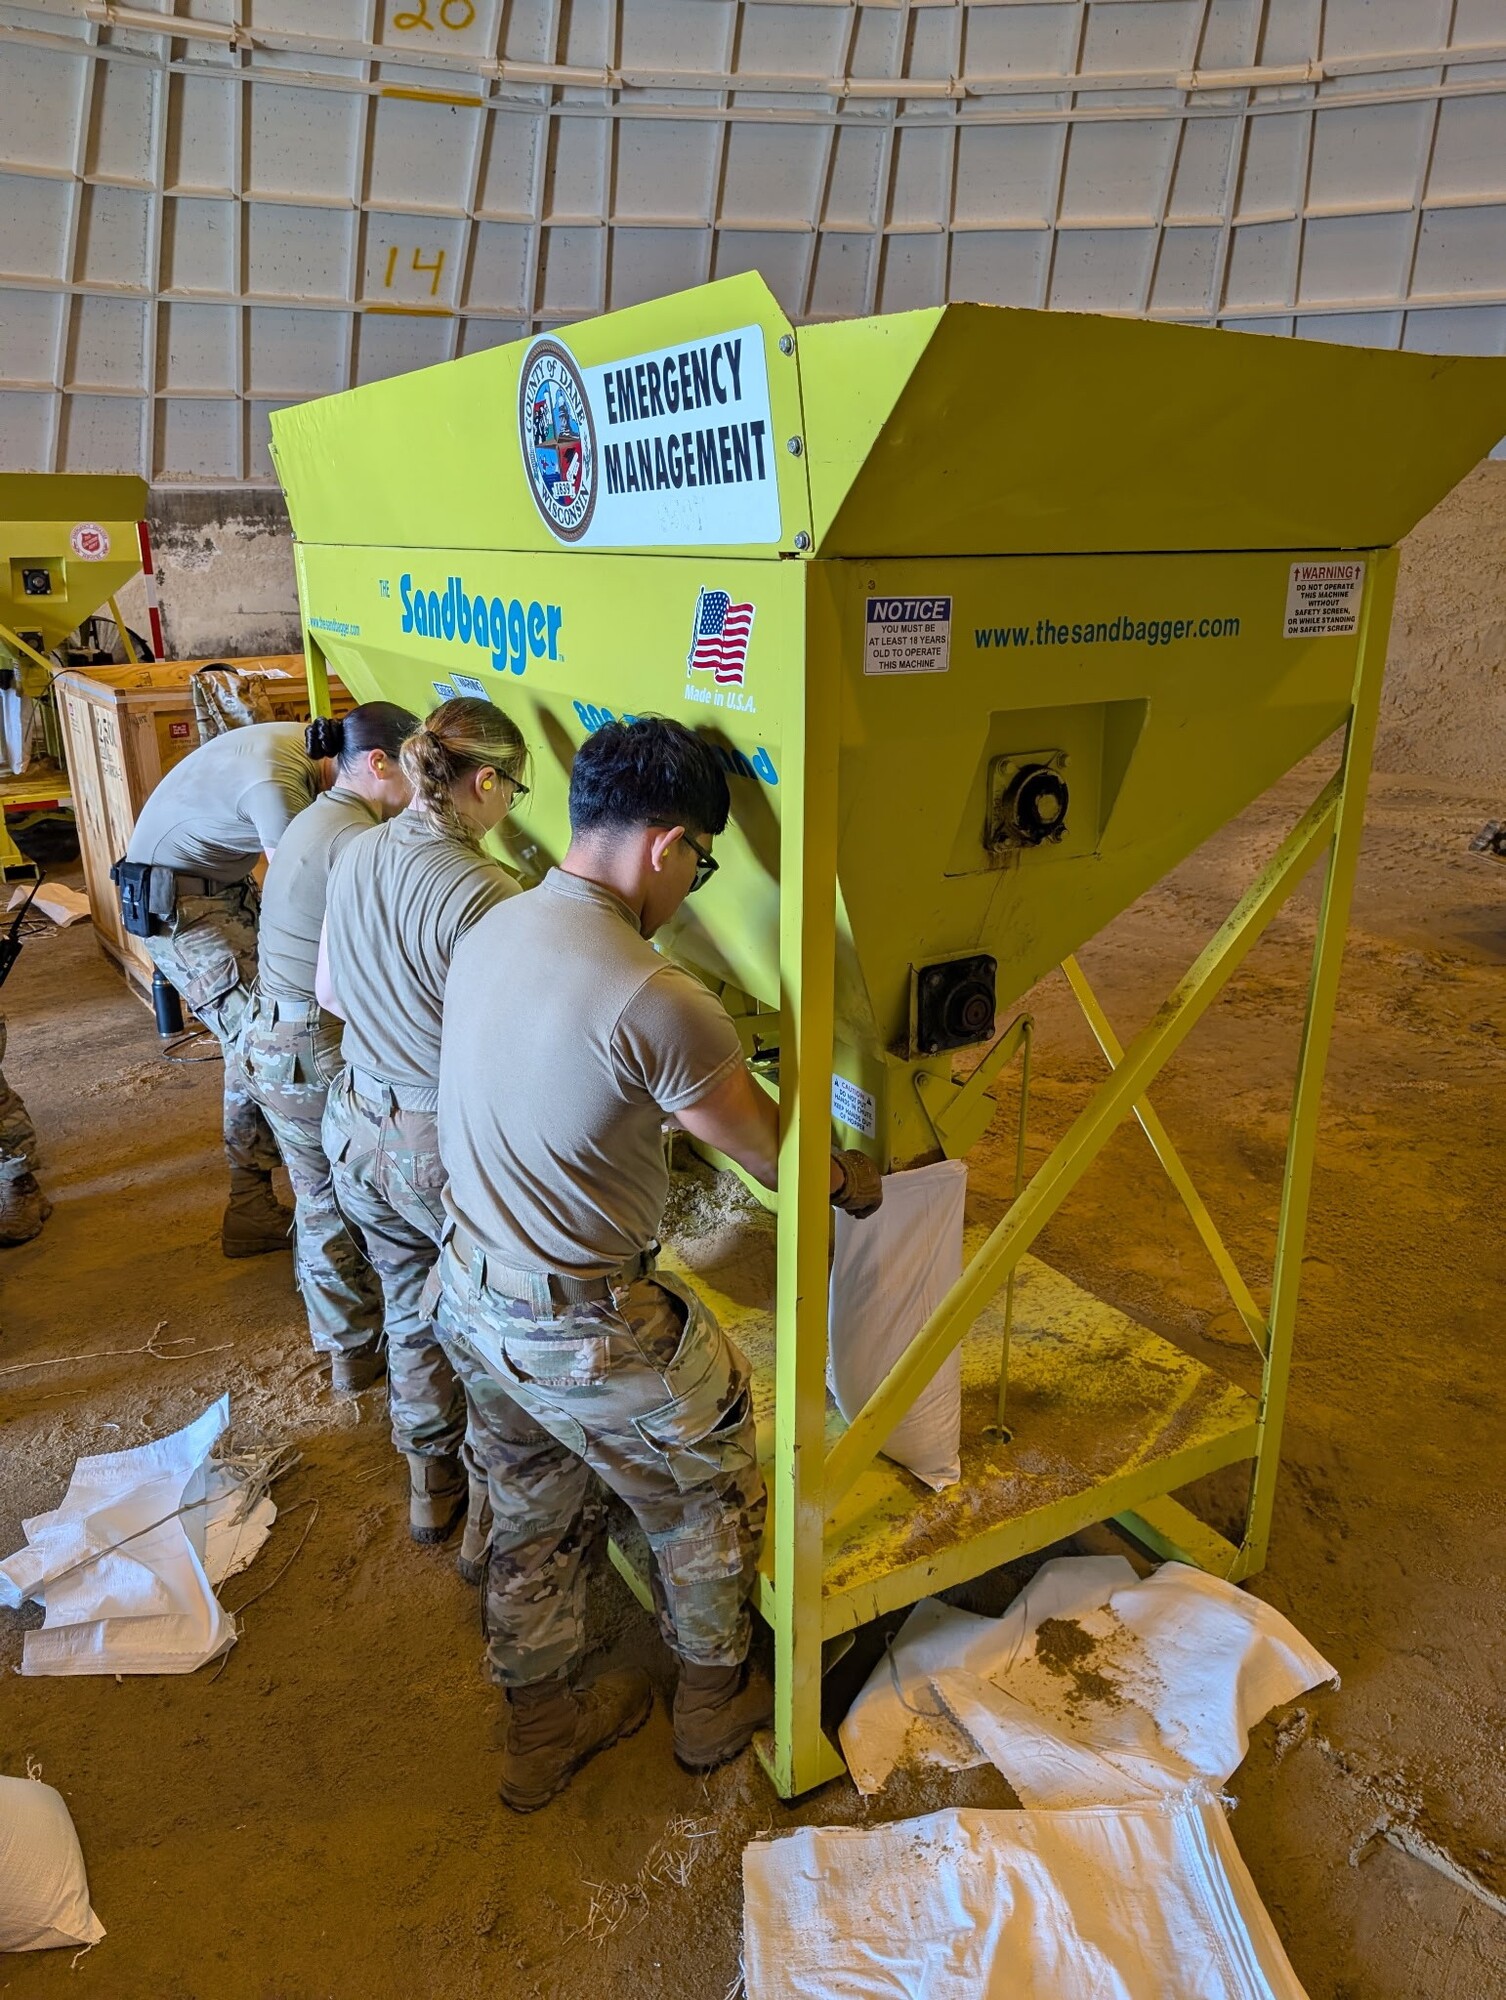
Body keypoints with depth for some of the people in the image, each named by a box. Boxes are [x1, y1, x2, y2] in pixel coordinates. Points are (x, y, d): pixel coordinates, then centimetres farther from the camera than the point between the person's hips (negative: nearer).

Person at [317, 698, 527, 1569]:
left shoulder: (356, 853, -3)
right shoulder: (483, 891, -26)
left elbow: (330, 992, 9)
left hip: (359, 1126, 7)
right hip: (444, 1147, -7)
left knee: (412, 1311, 26)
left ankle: (432, 1491, 46)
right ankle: (491, 1524, 33)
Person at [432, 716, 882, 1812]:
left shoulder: (491, 931, -3)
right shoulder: (658, 1003, -28)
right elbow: (775, 1154, -14)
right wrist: (854, 1180, 8)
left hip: (471, 1298, 8)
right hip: (588, 1331, -7)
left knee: (536, 1517, 27)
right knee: (708, 1496, 20)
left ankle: (544, 1724, 48)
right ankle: (716, 1702, 44)